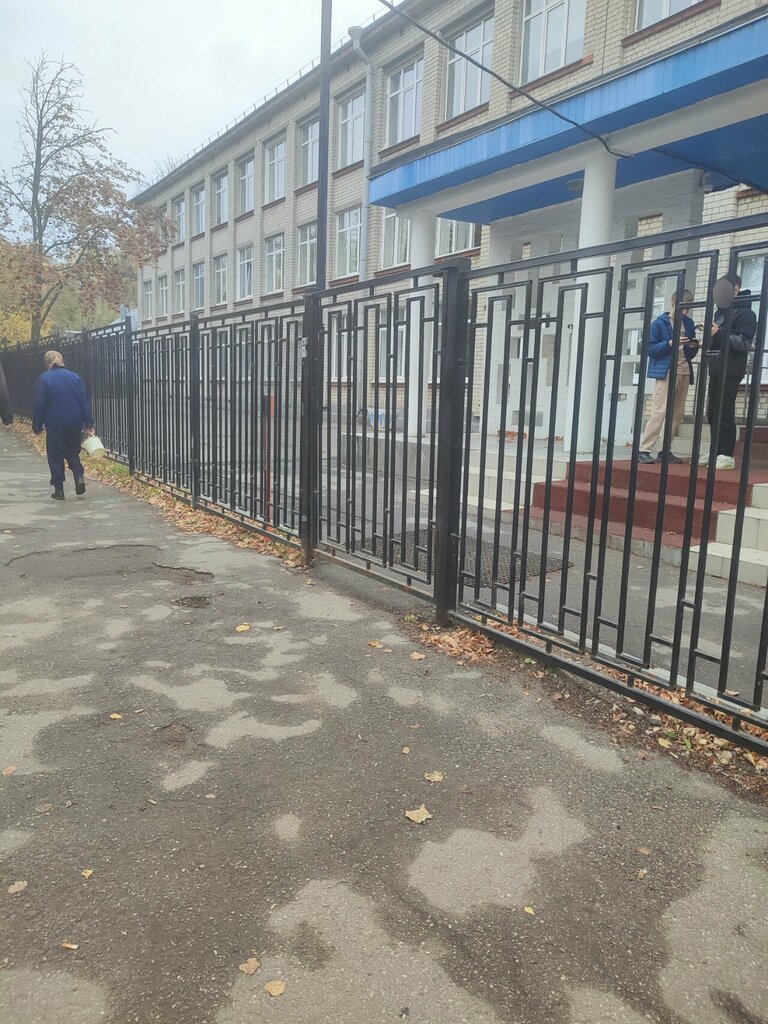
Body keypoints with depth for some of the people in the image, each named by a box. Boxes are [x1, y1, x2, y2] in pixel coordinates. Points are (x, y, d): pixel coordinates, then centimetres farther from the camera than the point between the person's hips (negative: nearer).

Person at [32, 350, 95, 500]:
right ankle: (79, 476, -6)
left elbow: (40, 404, -6)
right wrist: (89, 423, 2)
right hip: (75, 423, 3)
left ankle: (59, 489, 8)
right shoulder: (75, 377, 4)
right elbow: (84, 401, 1)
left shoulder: (44, 378, -5)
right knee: (72, 452, 18)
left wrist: (37, 425, 2)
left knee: (55, 456, 8)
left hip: (55, 424, -3)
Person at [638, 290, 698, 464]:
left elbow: (690, 353, 20)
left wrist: (693, 346, -2)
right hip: (665, 371, -6)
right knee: (660, 412, -15)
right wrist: (670, 343, -18)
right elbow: (650, 348, -6)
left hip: (684, 372, 7)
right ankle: (644, 450, -13)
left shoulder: (688, 323, 15)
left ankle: (665, 450, 13)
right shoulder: (659, 323, -1)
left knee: (677, 414, 6)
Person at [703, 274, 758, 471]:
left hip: (731, 370, -8)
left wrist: (719, 333, -21)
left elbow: (745, 343, -13)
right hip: (716, 369, 8)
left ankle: (726, 456, -7)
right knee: (712, 412, 8)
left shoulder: (745, 313, -4)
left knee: (724, 413, -10)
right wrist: (710, 332, 5)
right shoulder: (720, 311, 19)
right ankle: (715, 452, 15)